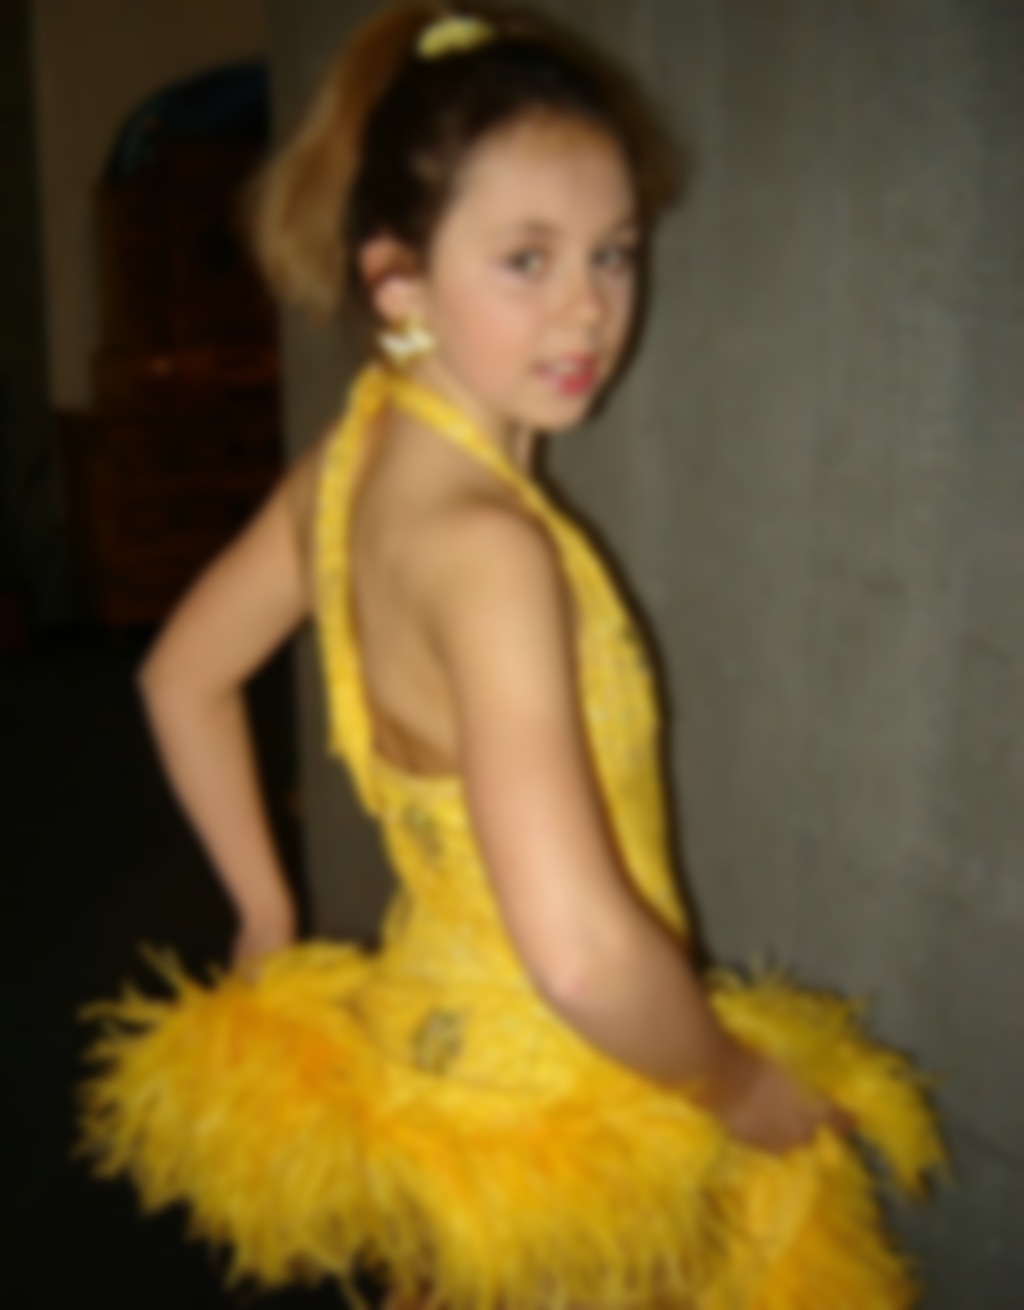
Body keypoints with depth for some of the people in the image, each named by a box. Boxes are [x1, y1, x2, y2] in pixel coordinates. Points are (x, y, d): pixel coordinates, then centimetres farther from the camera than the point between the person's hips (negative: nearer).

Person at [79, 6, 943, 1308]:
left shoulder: (352, 461, -5)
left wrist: (268, 918, 14)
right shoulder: (485, 543, -30)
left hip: (427, 1017, 8)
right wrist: (746, 1088, -19)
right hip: (553, 1104, -7)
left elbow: (183, 676, 10)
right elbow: (580, 948, -38)